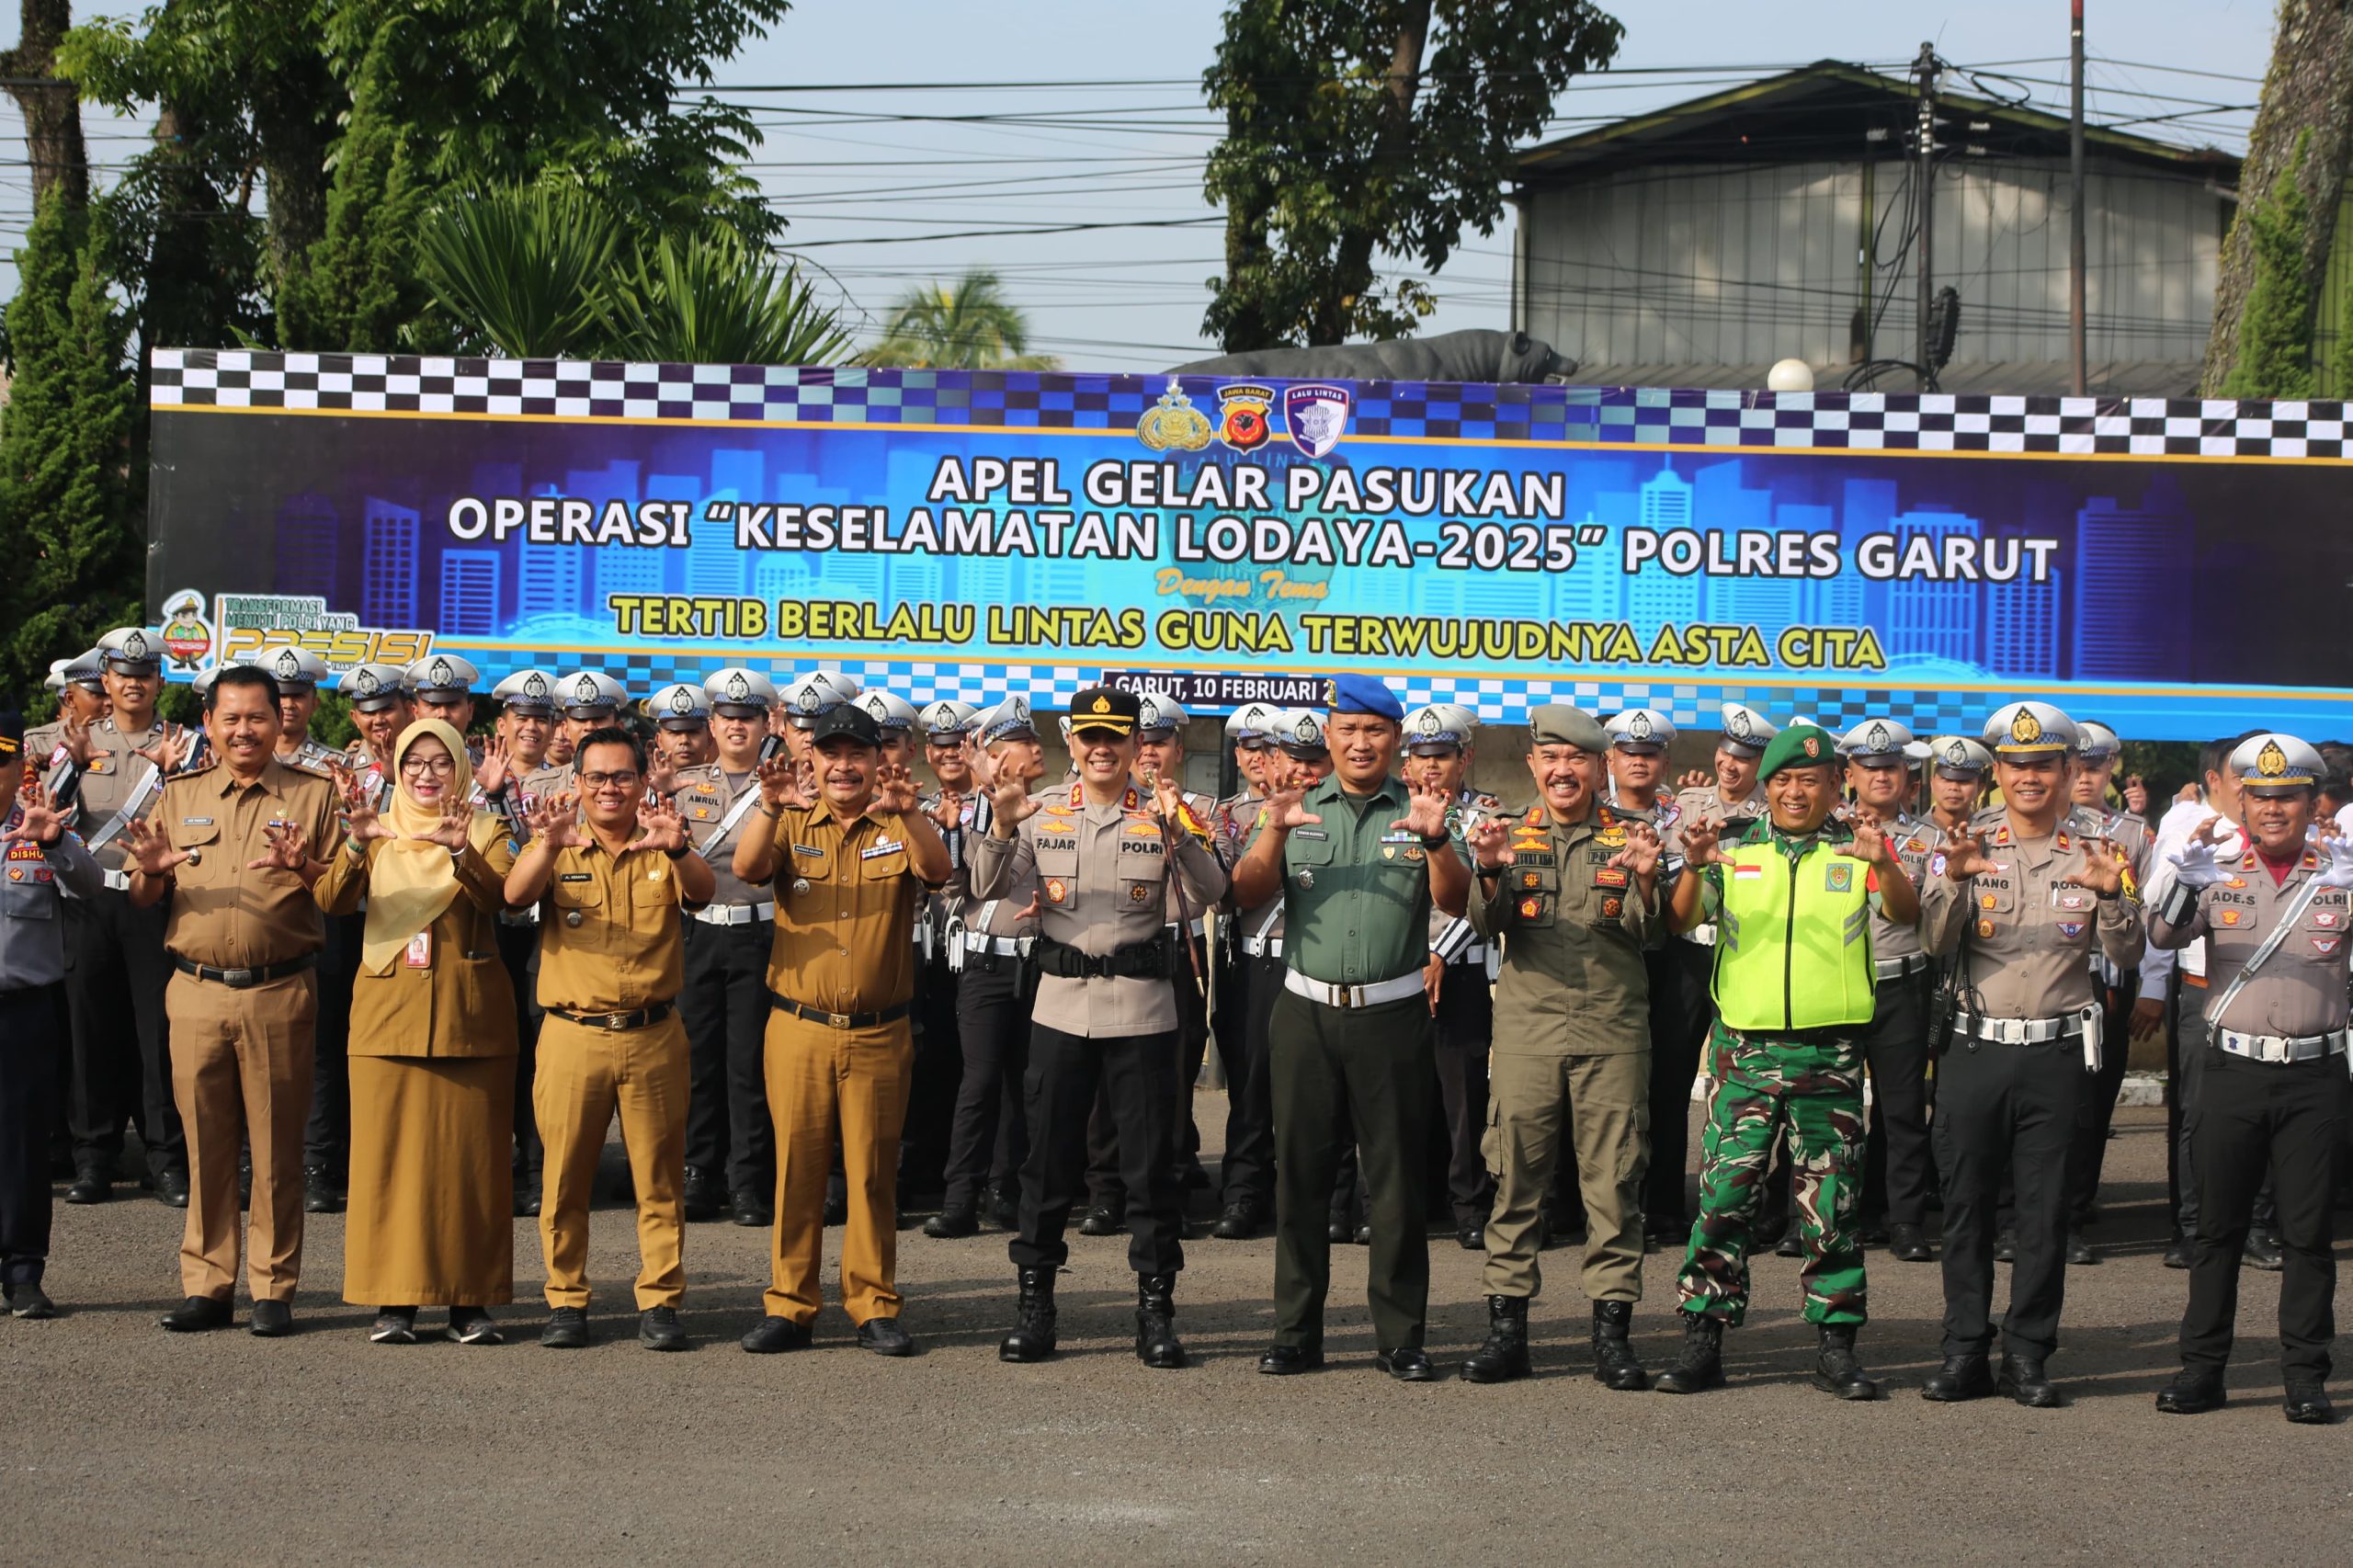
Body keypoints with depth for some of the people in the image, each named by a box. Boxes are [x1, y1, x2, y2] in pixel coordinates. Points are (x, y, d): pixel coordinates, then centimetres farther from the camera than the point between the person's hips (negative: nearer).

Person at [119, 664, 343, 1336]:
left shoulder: (313, 794, 6)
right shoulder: (180, 796, 13)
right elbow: (142, 900, 12)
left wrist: (304, 867, -19)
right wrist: (151, 870, -10)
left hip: (280, 993, -2)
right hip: (196, 993, 2)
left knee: (276, 1145, 0)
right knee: (205, 1142, 4)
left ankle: (274, 1288, 7)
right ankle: (205, 1286, 10)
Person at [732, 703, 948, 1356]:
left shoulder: (899, 830, 4)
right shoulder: (793, 825, 6)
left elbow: (938, 871, -16)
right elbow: (747, 868, -13)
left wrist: (909, 814, -35)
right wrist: (770, 809, -32)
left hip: (879, 1033, 0)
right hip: (798, 1027, 0)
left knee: (874, 1171, 4)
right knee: (796, 1166, 3)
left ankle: (874, 1307, 12)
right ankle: (789, 1307, 10)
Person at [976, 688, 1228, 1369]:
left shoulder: (1163, 815, 1)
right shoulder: (1043, 812, 4)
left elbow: (1209, 896, -10)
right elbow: (988, 889, -3)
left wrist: (1179, 831, -25)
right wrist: (1003, 825, -19)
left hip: (1143, 1008, -1)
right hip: (1061, 1004, 1)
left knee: (1151, 1160, 3)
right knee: (1049, 1157, 5)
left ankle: (1156, 1309, 10)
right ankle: (1035, 1305, 13)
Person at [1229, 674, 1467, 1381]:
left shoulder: (1418, 814, 5)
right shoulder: (1299, 811, 9)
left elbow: (1455, 903, -7)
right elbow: (1248, 895, -1)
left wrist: (1436, 842, -25)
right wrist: (1274, 836, -19)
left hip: (1392, 1013, -1)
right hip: (1307, 1011, 1)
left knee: (1396, 1177, 1)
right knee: (1300, 1171, 4)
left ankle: (1400, 1336, 7)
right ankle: (1296, 1332, 11)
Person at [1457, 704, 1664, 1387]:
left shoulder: (1628, 836, 7)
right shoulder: (1511, 835, 9)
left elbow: (1649, 933, -4)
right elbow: (1485, 925, -4)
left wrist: (1645, 881, -25)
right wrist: (1490, 872, -24)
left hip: (1613, 1033, 0)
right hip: (1527, 1029, 1)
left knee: (1613, 1180, 0)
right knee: (1516, 1176, 1)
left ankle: (1612, 1330, 4)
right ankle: (1506, 1325, 6)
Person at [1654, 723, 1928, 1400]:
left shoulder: (1855, 851, 5)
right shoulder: (1736, 851, 7)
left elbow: (1907, 915, -11)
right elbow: (1683, 920, -5)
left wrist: (1883, 865, -32)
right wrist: (1695, 866, -25)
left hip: (1831, 1051, 0)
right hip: (1745, 1047, 0)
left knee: (1831, 1203, 4)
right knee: (1723, 1192, -3)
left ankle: (1835, 1344, 11)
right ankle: (1703, 1339, 3)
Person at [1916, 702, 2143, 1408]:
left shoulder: (2091, 852, 4)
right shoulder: (1970, 845, 3)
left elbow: (2125, 955, -2)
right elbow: (1934, 944, -7)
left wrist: (2112, 895, -21)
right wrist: (1954, 881, -26)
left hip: (2057, 1052, 0)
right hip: (1974, 1049, 0)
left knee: (2045, 1207, 3)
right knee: (1966, 1203, 4)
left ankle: (2028, 1354, 11)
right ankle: (1966, 1352, 11)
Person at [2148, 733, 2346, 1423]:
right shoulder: (2220, 874, 4)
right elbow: (2165, 934, -11)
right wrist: (2185, 881, -32)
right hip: (2232, 1072, 1)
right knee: (2217, 1227, 6)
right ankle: (2202, 1367, 13)